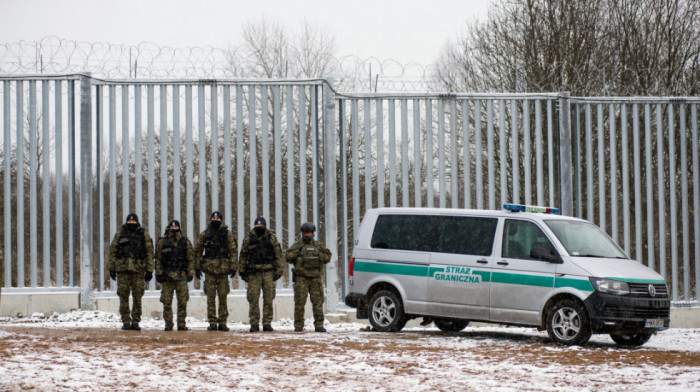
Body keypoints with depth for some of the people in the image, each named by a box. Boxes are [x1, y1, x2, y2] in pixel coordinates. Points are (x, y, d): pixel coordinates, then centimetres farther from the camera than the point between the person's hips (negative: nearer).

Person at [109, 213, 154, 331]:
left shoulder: (144, 235, 7)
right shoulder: (119, 234, 9)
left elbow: (149, 253, 4)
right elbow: (112, 251, 10)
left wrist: (149, 270, -2)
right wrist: (111, 268, 4)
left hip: (138, 270, -1)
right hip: (122, 269, 1)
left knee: (137, 297, 0)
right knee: (123, 297, -1)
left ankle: (135, 322, 6)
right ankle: (126, 322, 5)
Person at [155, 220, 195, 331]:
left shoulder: (186, 242, 8)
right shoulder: (162, 242, 7)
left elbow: (191, 258, 8)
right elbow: (158, 259, 7)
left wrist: (190, 273, 2)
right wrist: (158, 273, 0)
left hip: (181, 276, 0)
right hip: (166, 277, 0)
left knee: (183, 301, -2)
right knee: (167, 302, 0)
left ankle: (181, 324, 5)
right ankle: (168, 324, 7)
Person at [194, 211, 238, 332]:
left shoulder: (227, 234, 5)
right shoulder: (204, 234, 7)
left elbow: (233, 251, 4)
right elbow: (197, 251, 11)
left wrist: (233, 267, -4)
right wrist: (197, 267, 5)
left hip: (223, 269, 0)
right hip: (209, 269, 0)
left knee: (223, 297, 1)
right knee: (210, 297, -1)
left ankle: (222, 323, 5)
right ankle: (212, 323, 3)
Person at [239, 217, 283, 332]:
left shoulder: (271, 238, 7)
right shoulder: (249, 238, 7)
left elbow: (278, 254, 8)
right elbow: (243, 255, 11)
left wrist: (279, 270, 1)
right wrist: (242, 271, 8)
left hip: (268, 272, 0)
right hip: (254, 272, 0)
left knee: (268, 299, -1)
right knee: (253, 299, -4)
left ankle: (267, 323, 5)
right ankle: (254, 323, 1)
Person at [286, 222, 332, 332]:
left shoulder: (318, 246, 14)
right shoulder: (297, 245, 7)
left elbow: (327, 257, 13)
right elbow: (288, 257, -2)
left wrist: (319, 255, -3)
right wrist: (297, 253, -15)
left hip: (315, 278, 2)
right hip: (301, 278, -2)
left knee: (318, 301, -1)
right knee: (300, 302, -4)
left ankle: (319, 325, 3)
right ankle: (298, 325, 0)